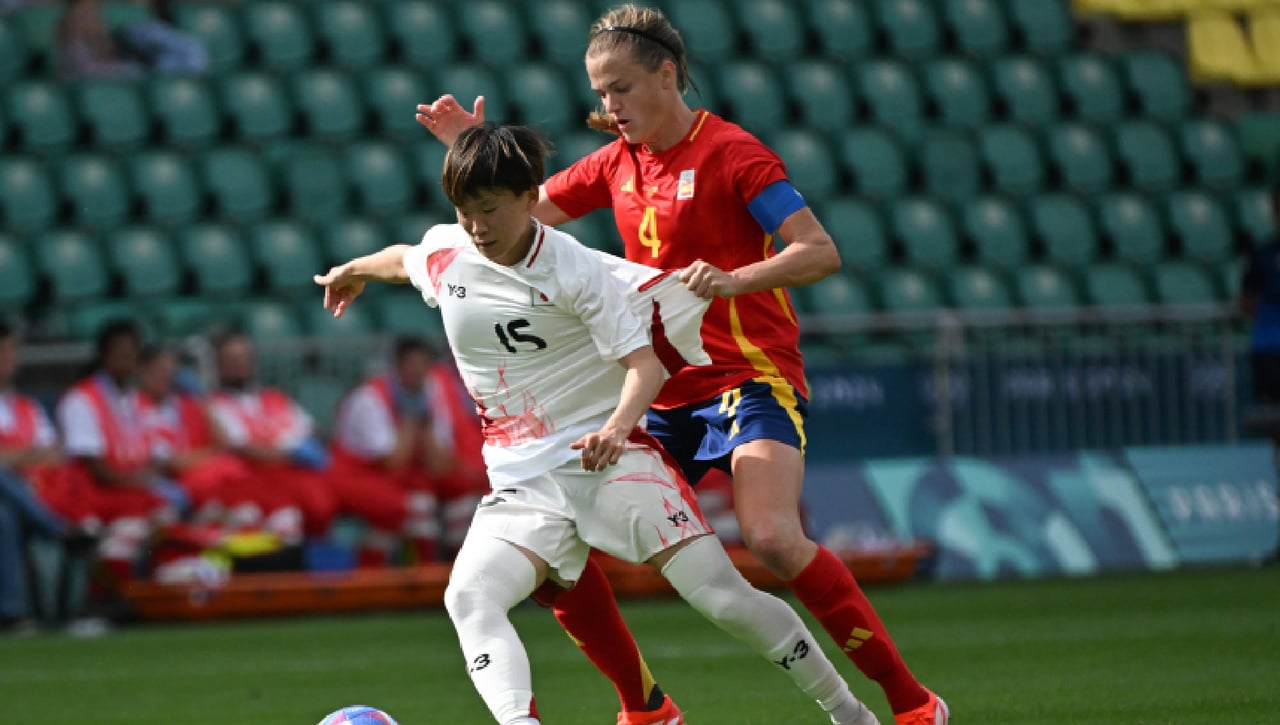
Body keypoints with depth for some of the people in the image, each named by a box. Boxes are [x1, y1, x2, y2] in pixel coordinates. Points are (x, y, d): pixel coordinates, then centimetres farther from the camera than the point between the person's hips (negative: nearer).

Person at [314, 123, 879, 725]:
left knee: (724, 599, -11)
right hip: (524, 482, 4)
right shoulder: (444, 253, 3)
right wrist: (353, 271, 49)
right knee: (468, 598, -25)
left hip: (611, 455, -4)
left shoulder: (577, 272, -12)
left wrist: (617, 427, -36)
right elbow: (403, 259, 27)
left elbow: (643, 362, -16)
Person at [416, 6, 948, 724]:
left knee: (774, 538, -29)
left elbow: (820, 252, -18)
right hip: (662, 392, 7)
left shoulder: (732, 154, -11)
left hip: (750, 378, -7)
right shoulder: (618, 163, 10)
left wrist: (733, 280, -34)